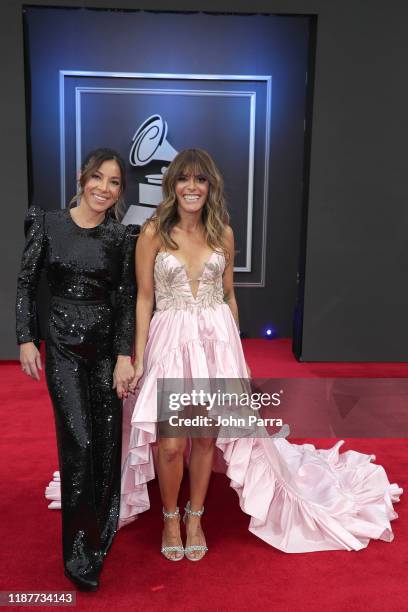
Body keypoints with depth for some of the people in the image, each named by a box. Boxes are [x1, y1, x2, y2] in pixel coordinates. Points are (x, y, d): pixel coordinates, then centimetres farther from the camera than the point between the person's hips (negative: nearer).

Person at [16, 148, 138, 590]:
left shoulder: (121, 237, 0)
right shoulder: (46, 223, -2)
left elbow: (126, 299, -1)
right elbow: (26, 283, 1)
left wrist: (124, 356, -8)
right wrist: (26, 339, -4)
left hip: (107, 344, 2)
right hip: (63, 345, -2)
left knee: (108, 441, 8)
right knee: (79, 441, -9)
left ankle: (101, 532, 35)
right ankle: (78, 552, 11)